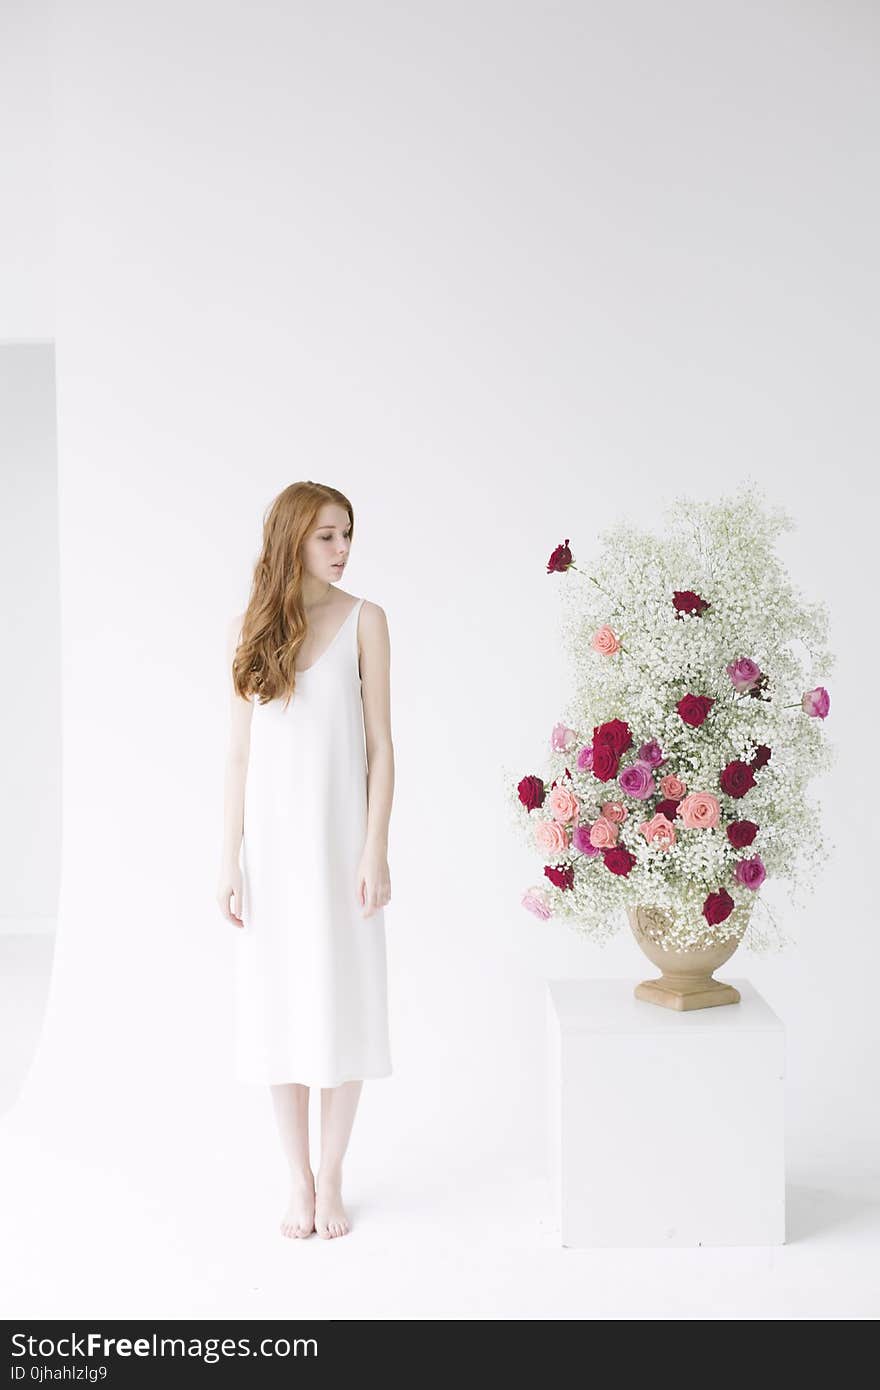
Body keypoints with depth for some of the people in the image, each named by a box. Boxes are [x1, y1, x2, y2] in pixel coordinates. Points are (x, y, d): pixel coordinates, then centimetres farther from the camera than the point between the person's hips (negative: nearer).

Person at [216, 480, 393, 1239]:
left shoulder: (364, 620, -1)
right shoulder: (250, 629, 4)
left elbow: (380, 744, -2)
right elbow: (240, 754, 4)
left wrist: (376, 852, -9)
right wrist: (229, 861, 0)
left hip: (339, 834, -1)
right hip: (271, 837, 2)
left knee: (342, 1000, 4)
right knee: (278, 1004, 7)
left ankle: (331, 1178, 19)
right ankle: (299, 1178, 22)